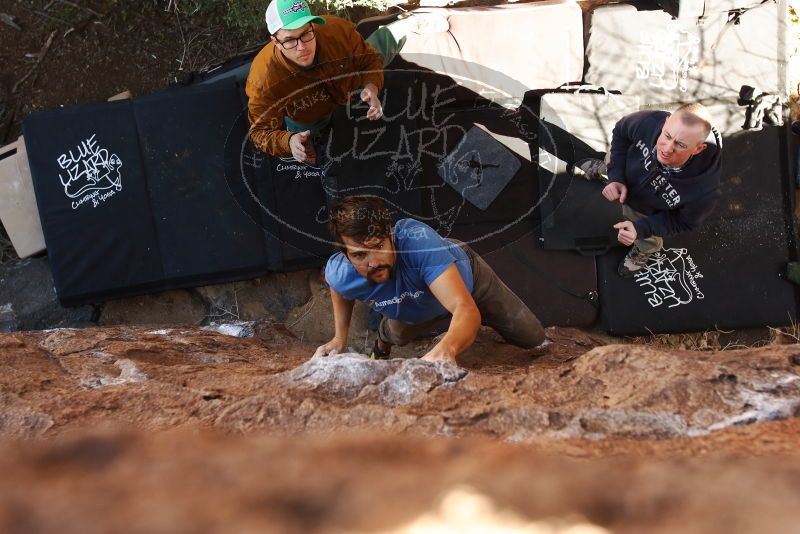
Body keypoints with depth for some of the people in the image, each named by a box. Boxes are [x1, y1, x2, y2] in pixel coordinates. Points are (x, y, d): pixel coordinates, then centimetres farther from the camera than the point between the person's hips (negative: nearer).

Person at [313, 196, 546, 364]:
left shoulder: (418, 241, -53)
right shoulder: (339, 274, -37)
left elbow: (467, 309, -65)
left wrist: (446, 348, -85)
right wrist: (340, 337, -13)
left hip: (465, 276, -2)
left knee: (533, 339, 6)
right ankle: (382, 346, 52)